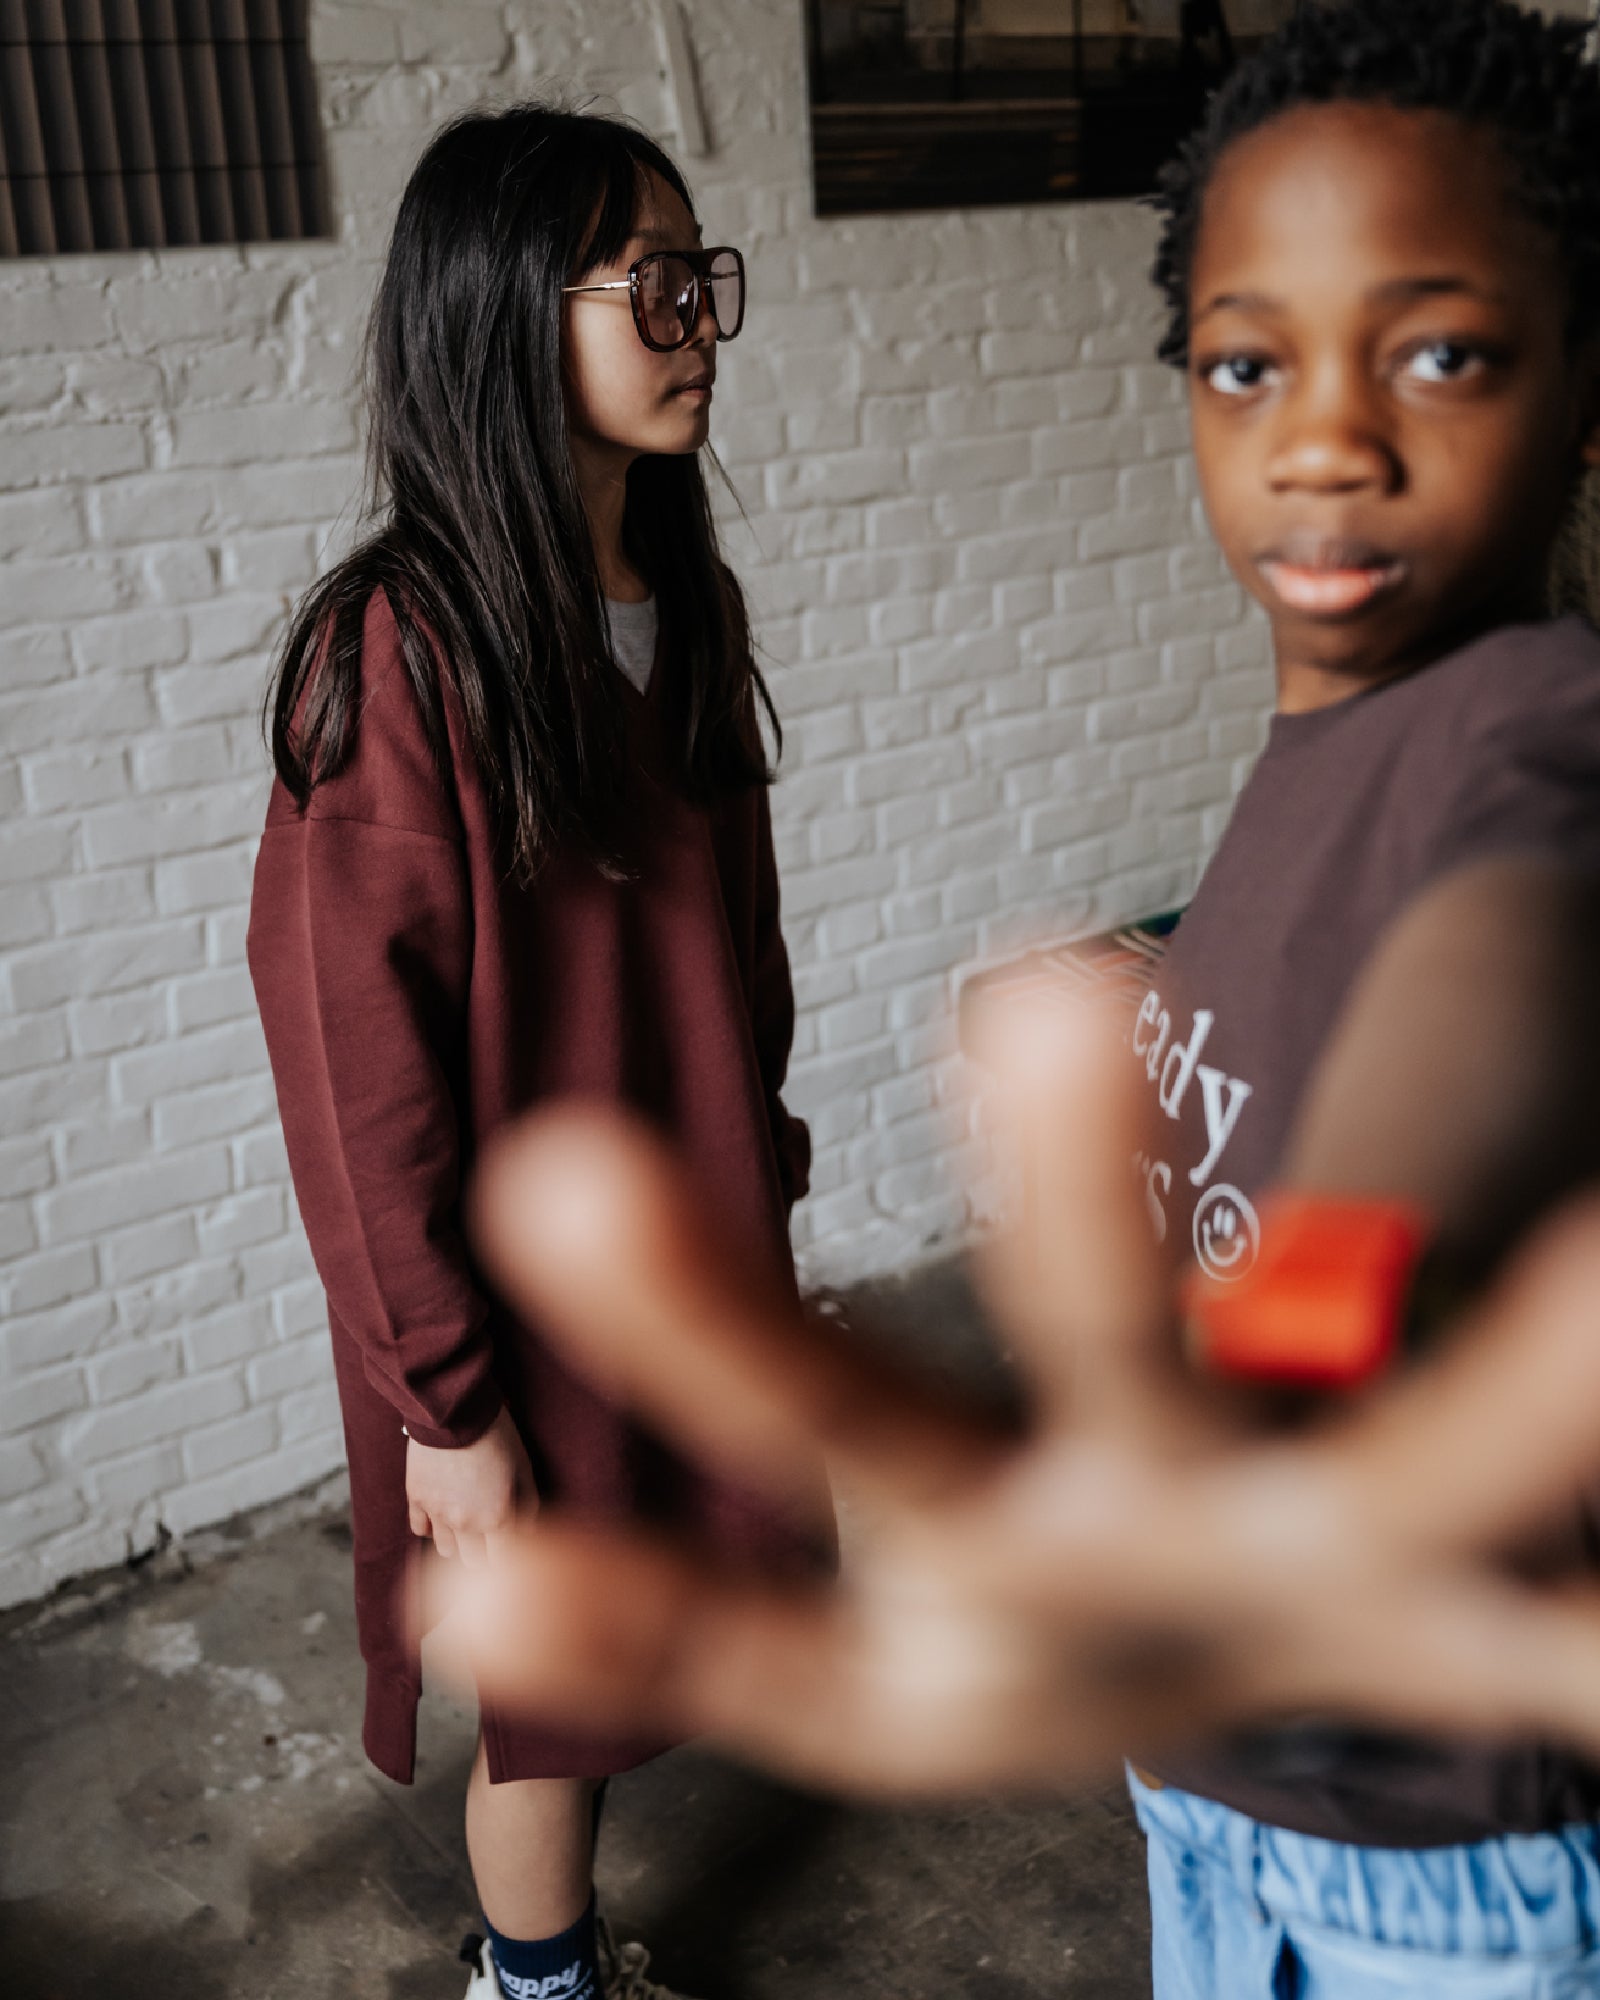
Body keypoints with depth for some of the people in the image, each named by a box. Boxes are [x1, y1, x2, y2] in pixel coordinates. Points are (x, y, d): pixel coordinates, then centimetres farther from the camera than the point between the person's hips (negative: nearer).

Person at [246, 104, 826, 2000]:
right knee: (547, 1695, 15)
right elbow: (359, 1058, -20)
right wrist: (447, 1404, -16)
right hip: (530, 1289, -6)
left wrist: (760, 1173, 14)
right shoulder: (399, 647, -22)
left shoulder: (686, 603, 1)